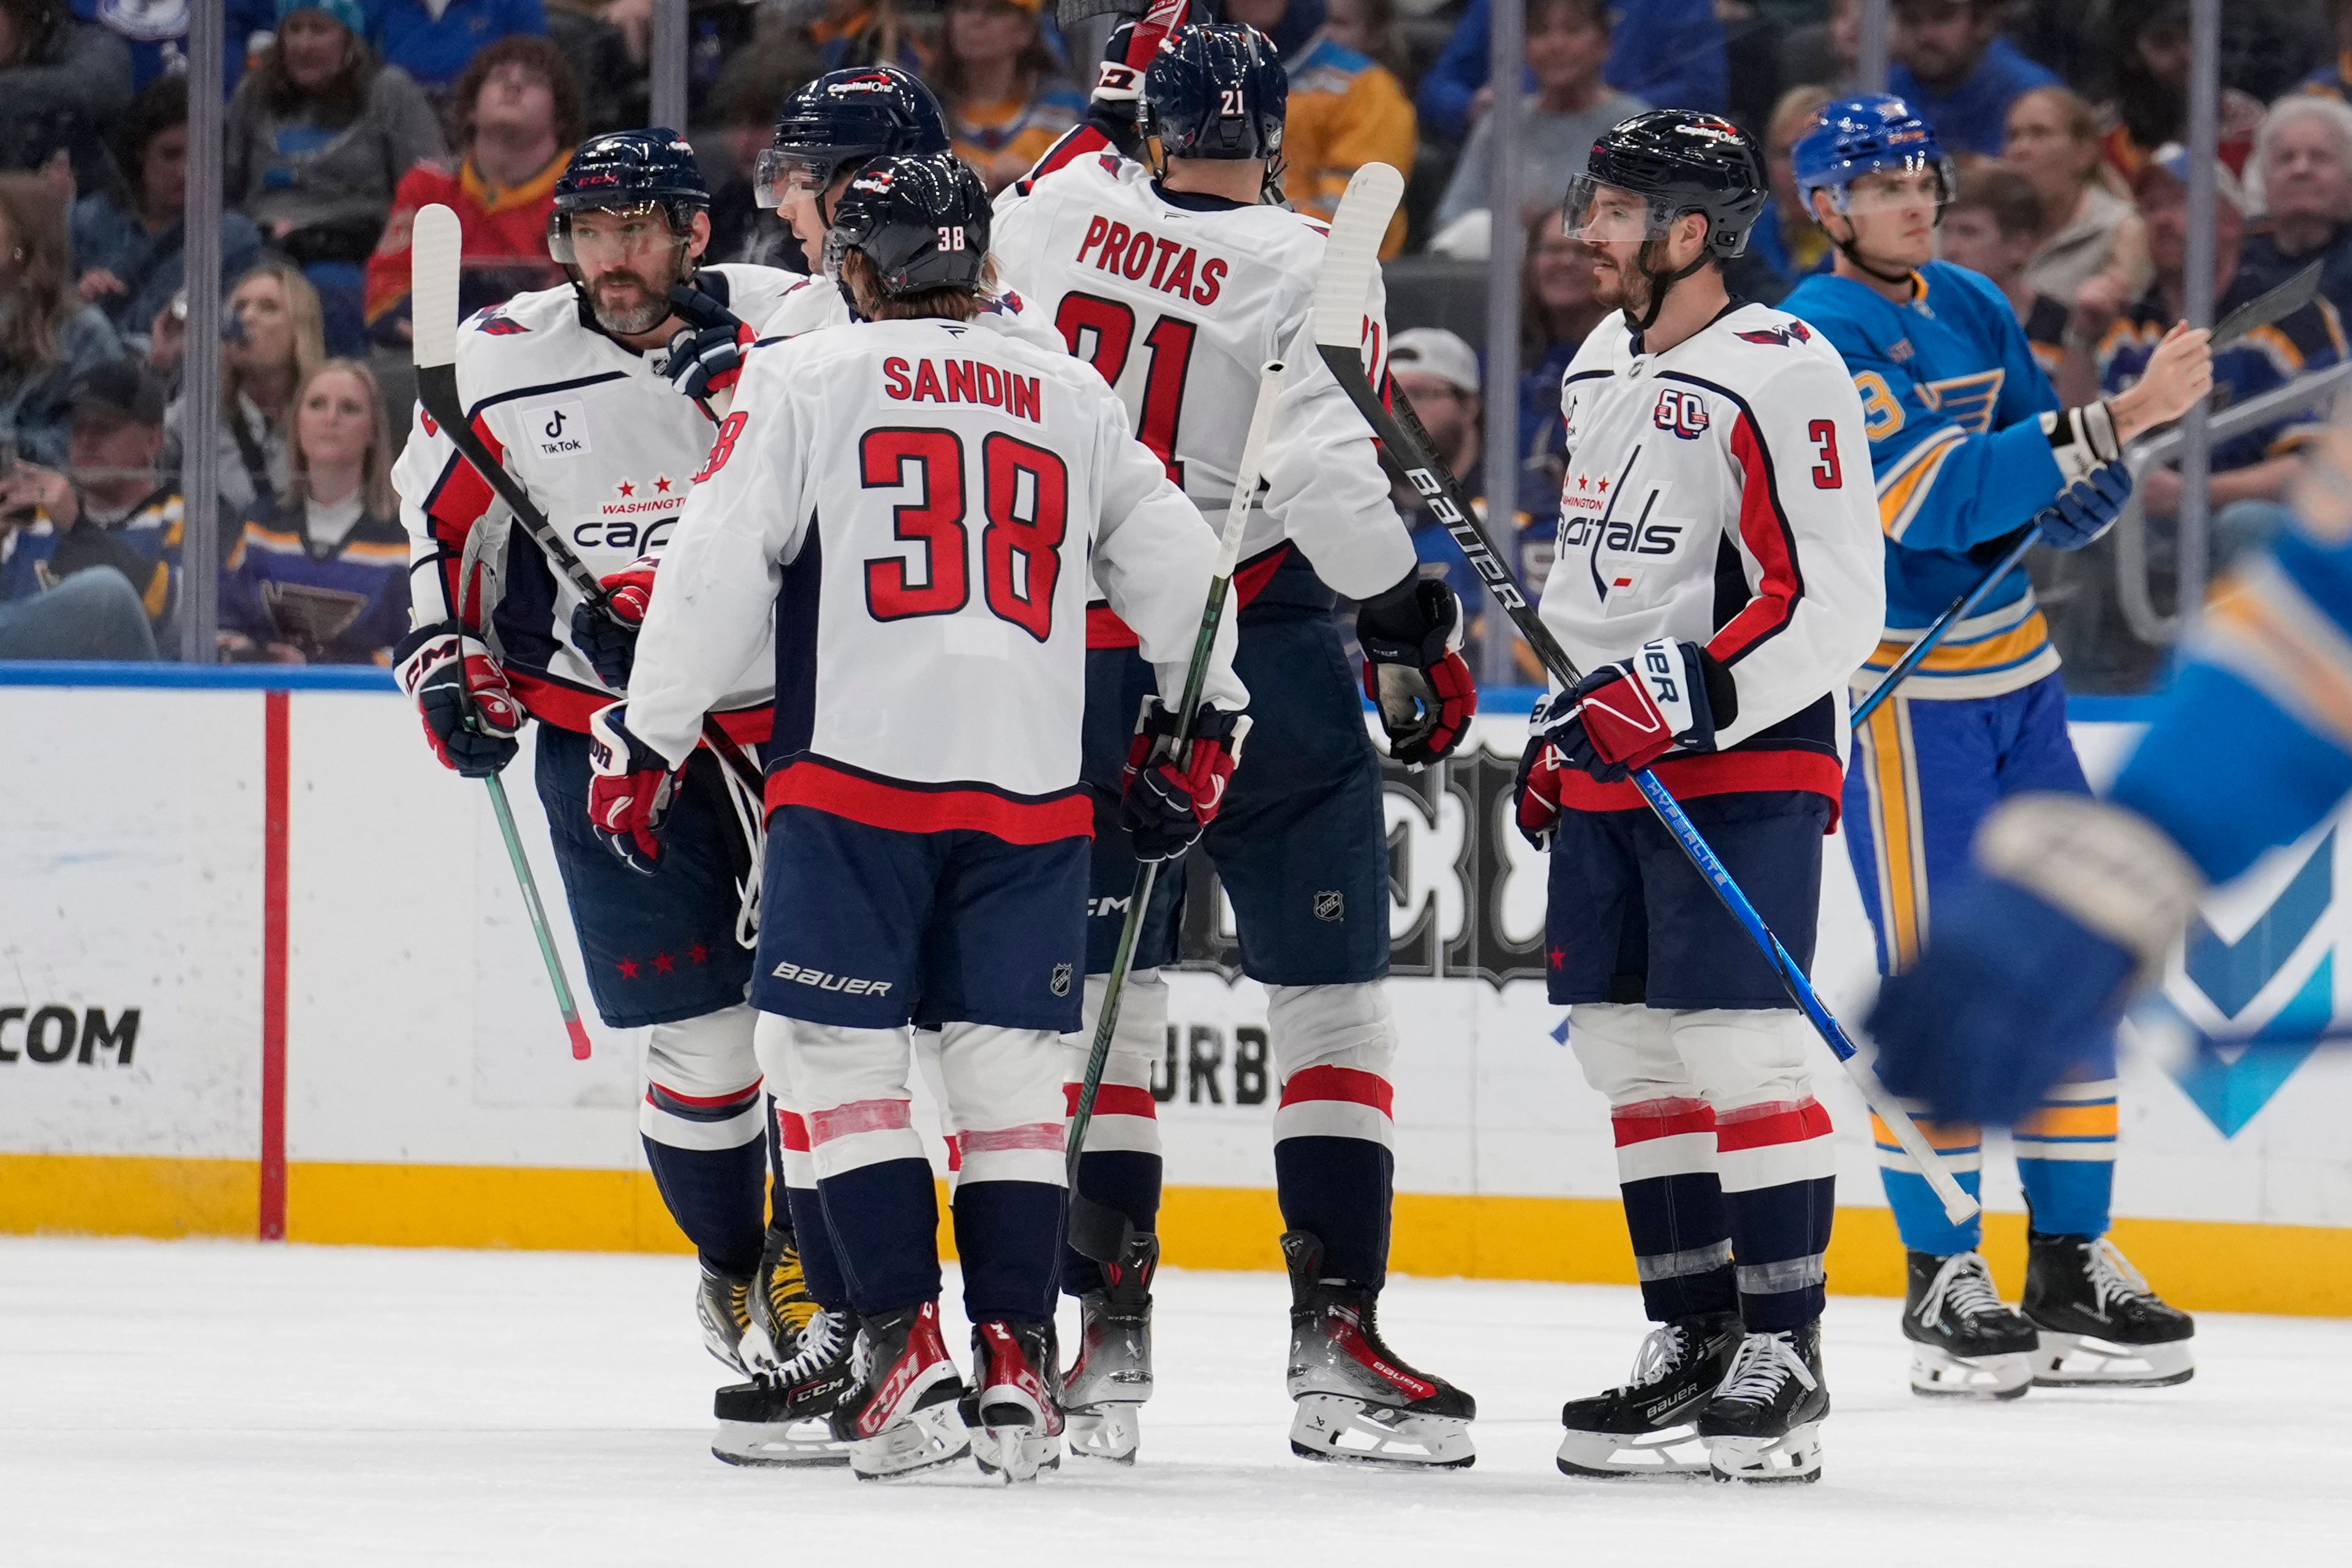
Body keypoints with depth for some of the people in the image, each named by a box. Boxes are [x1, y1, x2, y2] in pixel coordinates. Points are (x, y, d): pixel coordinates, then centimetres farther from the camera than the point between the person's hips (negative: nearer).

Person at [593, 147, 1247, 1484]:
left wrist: (644, 746, 7)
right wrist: (1207, 733, 32)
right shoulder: (1075, 399, 15)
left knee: (846, 1053, 2)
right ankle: (1017, 1361, 2)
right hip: (1031, 784, 3)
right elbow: (1179, 567, 18)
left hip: (859, 775, -3)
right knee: (1009, 1066, 8)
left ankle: (908, 1347, -8)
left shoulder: (804, 383, 5)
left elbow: (715, 577, 0)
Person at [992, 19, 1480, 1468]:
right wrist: (1415, 627, -9)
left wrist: (1113, 107, 29)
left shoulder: (1060, 208, -1)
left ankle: (1108, 1341, 7)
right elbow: (1324, 474, -21)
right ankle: (1336, 1343, -3)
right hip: (1258, 660, -4)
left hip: (1080, 667, 4)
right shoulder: (1301, 267, -12)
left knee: (1106, 997, 11)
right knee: (1334, 999, 3)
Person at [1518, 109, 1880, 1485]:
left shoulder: (1781, 378, -13)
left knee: (1741, 1052, -11)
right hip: (1612, 770, 9)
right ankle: (1692, 1344, 16)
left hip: (1746, 762, -9)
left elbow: (1832, 608, -17)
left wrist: (1690, 693, -23)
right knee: (1634, 1057, 8)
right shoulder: (1600, 370, 15)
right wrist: (1564, 728, 22)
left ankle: (1783, 1359, -6)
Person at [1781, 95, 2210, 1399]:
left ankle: (2069, 1264, 14)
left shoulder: (1975, 310, 10)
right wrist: (2110, 422, -30)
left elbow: (2062, 508, 11)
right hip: (1894, 688, -7)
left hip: (2013, 674, 7)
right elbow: (1936, 499, -25)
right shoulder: (1820, 337, -14)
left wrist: (2098, 475, -13)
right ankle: (1942, 1279, 1)